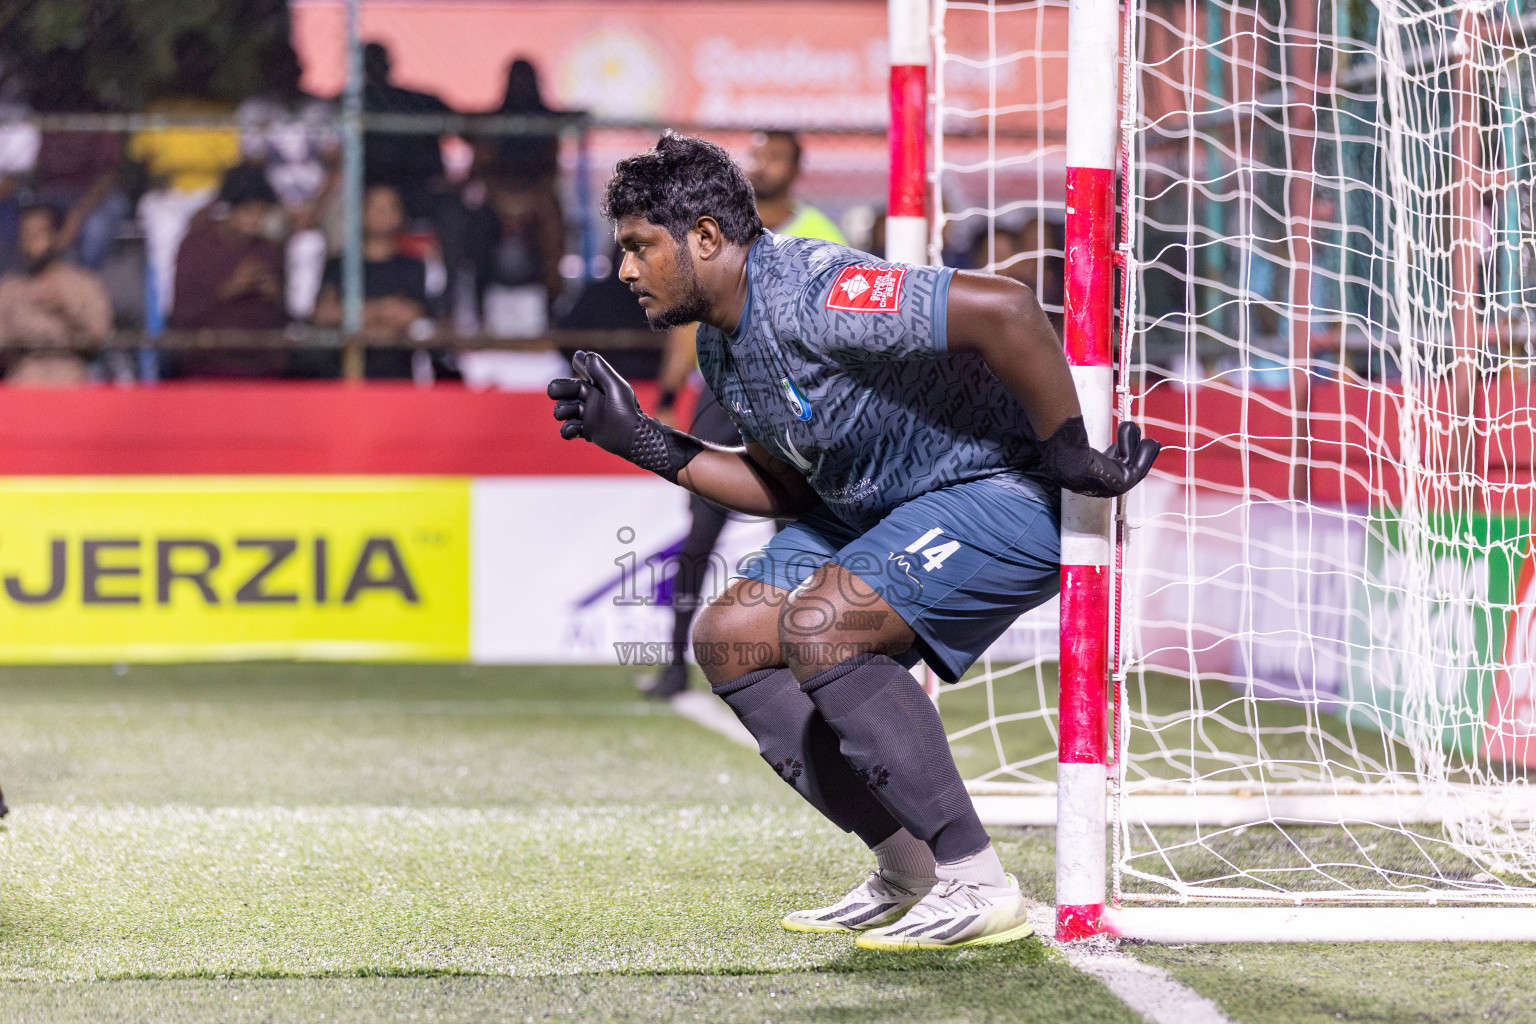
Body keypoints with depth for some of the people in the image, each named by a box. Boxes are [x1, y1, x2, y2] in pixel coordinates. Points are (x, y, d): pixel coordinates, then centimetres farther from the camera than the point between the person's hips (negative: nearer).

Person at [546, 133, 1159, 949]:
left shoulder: (814, 297, -27)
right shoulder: (720, 343, 5)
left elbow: (1002, 309, -35)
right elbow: (788, 488, 15)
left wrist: (1069, 453, -27)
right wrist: (644, 444, 8)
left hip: (1003, 493, -10)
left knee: (817, 628, -27)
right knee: (729, 637, 4)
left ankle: (979, 887, -19)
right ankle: (908, 873, 8)